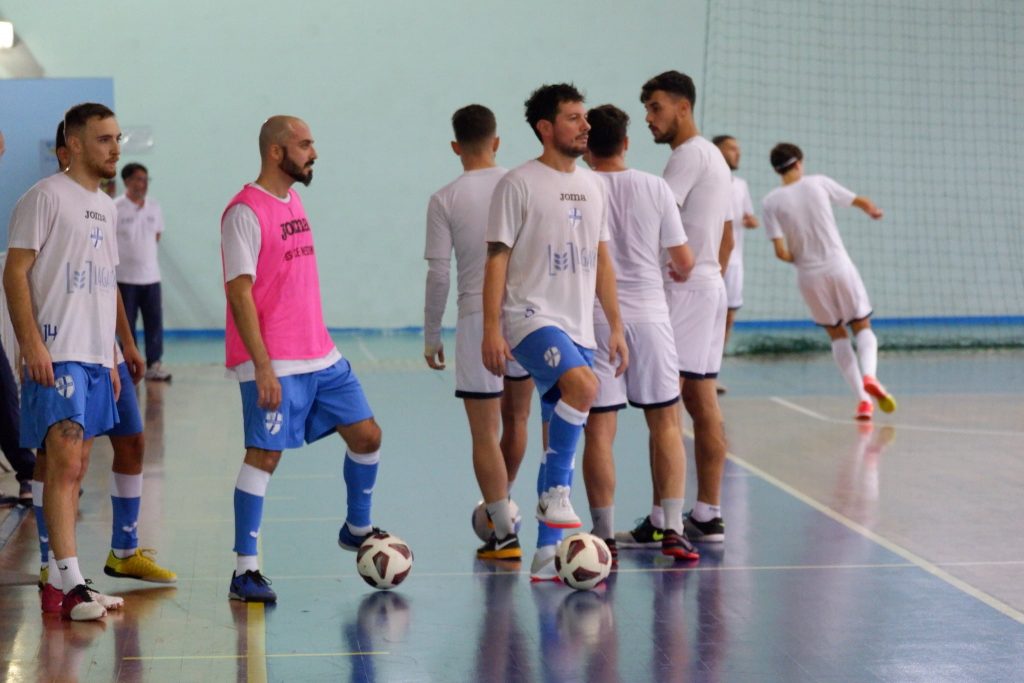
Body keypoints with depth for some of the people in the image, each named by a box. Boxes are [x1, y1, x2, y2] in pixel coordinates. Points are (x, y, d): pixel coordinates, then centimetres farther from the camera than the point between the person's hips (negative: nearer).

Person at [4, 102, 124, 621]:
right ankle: (71, 584, -17)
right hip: (56, 354, -8)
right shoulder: (47, 196, -7)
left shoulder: (106, 207, 18)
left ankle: (60, 576, 15)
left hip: (95, 356, 8)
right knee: (65, 464, -14)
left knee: (76, 470, 9)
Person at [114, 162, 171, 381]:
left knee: (155, 322, 2)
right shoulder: (116, 208, -9)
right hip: (125, 278, -4)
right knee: (127, 324, 3)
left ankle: (154, 365, 9)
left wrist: (143, 251, 12)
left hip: (151, 275, 4)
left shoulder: (154, 207, 6)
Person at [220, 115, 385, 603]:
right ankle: (245, 571, 1)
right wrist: (263, 368, -21)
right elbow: (239, 293, -16)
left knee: (366, 435, 8)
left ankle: (357, 529, 30)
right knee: (264, 456, -7)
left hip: (321, 356, 8)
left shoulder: (294, 203, 15)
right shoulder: (245, 211, -12)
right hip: (273, 365, -8)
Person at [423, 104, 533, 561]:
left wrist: (431, 337, 4)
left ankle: (504, 535, 0)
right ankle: (501, 503, 40)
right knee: (516, 418, 23)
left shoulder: (445, 200, -5)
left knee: (485, 434, 2)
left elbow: (438, 275, -6)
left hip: (478, 318, -3)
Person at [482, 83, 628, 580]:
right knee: (582, 385, -34)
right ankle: (554, 492, -19)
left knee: (561, 439, 7)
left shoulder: (592, 186, 14)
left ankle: (547, 555, 13)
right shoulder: (519, 184, -5)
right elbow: (497, 258, -7)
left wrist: (616, 326, 14)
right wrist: (491, 329, -14)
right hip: (532, 316, -7)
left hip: (579, 326, 7)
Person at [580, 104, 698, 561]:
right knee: (666, 423, 10)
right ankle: (673, 530, 5)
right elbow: (684, 261, 2)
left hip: (595, 318, -1)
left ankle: (605, 536, 2)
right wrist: (678, 273, 25)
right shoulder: (654, 187, 1)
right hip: (649, 313, 1)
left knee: (599, 429, 2)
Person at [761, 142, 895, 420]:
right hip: (839, 267, -1)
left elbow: (781, 252, -11)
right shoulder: (818, 183, -2)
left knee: (837, 335, 16)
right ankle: (869, 376, -18)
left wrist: (798, 259, 11)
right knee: (862, 328, 12)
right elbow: (861, 202, 11)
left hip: (809, 276, 1)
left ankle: (862, 397, 6)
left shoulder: (771, 202, -5)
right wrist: (873, 210, 34)